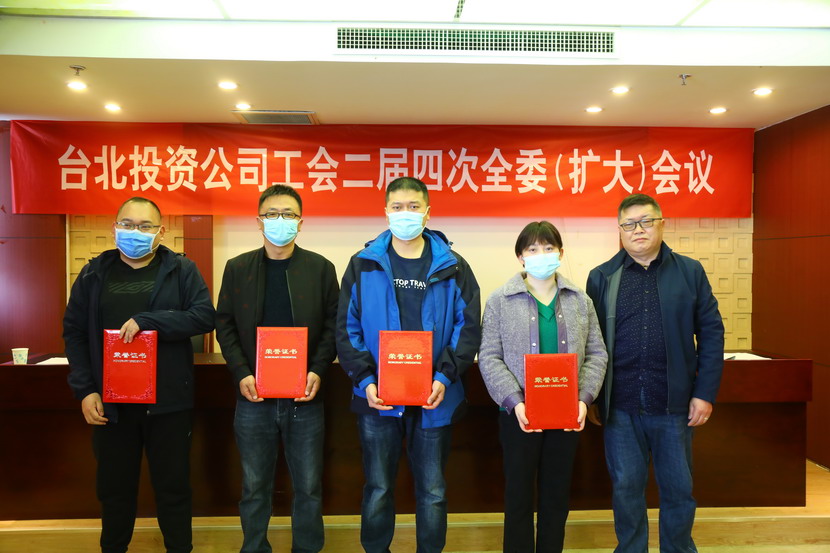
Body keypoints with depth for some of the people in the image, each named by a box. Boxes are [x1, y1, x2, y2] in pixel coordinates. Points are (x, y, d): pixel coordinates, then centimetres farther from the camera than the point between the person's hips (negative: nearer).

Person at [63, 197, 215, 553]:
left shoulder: (182, 271, -1)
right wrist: (84, 389, -4)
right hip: (110, 403, 2)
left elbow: (204, 317, -13)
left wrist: (146, 320, -22)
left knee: (173, 485, 10)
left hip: (168, 402, -2)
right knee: (114, 487, 16)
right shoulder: (94, 274, 6)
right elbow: (74, 332, 6)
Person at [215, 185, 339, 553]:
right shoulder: (237, 268, 5)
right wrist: (241, 374, -8)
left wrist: (318, 371, -11)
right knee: (254, 487, 13)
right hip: (254, 398, 1)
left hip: (304, 397, 0)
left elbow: (333, 325, 2)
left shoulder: (320, 268, 2)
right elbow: (225, 325, 5)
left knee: (308, 486, 10)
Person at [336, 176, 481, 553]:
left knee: (432, 492, 13)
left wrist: (445, 376, -14)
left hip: (435, 399, 0)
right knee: (378, 490, 14)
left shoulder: (452, 267, 1)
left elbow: (469, 327, -2)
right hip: (378, 399, 0)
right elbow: (347, 329, -1)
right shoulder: (364, 265, 2)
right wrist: (365, 380, -12)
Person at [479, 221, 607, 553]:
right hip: (519, 414, -2)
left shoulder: (580, 301, 5)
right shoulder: (500, 300, -4)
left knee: (557, 495, 16)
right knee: (519, 496, 10)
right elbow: (489, 358, -8)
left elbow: (596, 354, 4)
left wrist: (584, 398, -11)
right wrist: (515, 402, -19)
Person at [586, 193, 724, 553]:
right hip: (620, 408, 0)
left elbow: (711, 333, 2)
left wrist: (705, 393, -3)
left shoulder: (690, 272, 3)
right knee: (626, 487, 12)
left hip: (674, 405, 0)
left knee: (678, 489, 13)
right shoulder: (601, 277, 2)